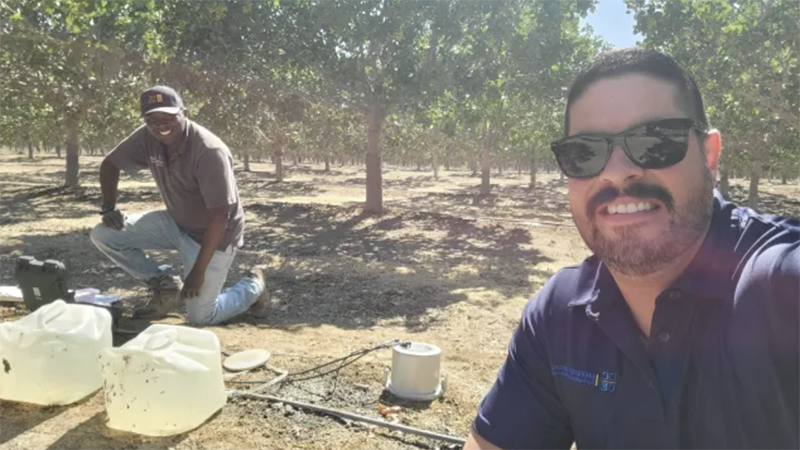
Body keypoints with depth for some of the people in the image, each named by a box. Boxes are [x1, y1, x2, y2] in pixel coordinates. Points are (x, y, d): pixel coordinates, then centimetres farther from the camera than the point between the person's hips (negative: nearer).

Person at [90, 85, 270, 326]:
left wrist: (198, 271, -30)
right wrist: (109, 208, -8)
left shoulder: (209, 151, -31)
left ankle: (252, 286, 19)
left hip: (213, 234, -6)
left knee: (200, 317, -8)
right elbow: (110, 164, 8)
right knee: (103, 234, -5)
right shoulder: (147, 137, -11)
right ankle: (165, 285, 10)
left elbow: (219, 214, -31)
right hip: (175, 223, 7)